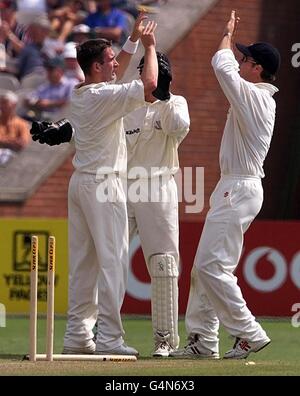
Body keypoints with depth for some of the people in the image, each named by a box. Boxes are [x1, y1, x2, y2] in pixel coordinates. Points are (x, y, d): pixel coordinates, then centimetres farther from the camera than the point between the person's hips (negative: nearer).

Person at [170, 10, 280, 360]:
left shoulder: (254, 96, -15)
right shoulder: (257, 96, 14)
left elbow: (222, 66, -19)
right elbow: (230, 69, 31)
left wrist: (228, 35, -3)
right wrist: (229, 37, 26)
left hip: (239, 189, -11)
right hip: (234, 187, 11)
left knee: (211, 267, -13)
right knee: (205, 267, 10)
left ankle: (249, 334, -10)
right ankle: (202, 340, 11)